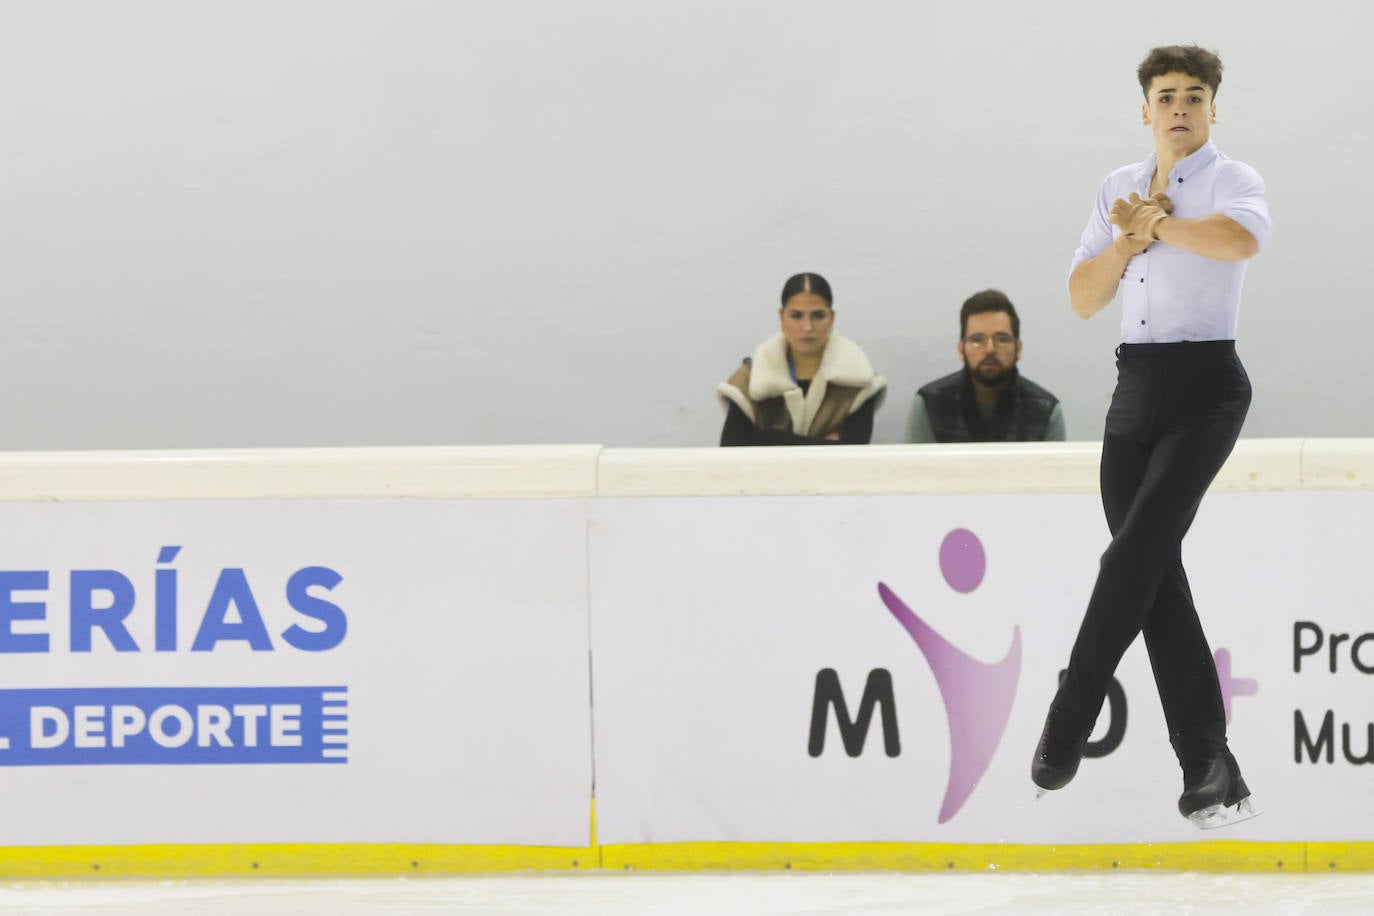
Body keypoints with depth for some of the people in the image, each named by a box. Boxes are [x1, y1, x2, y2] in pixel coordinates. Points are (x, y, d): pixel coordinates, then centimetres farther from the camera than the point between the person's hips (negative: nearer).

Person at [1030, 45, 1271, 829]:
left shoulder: (1231, 179, -2)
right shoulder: (1121, 188, 16)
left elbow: (1242, 237, -27)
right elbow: (1083, 299, 10)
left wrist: (1154, 223, -14)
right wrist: (1127, 241, -8)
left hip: (1206, 387, -6)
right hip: (1136, 388, 6)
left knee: (1137, 554, -17)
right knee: (1157, 574, 0)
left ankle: (1064, 732, -13)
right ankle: (1213, 772, 0)